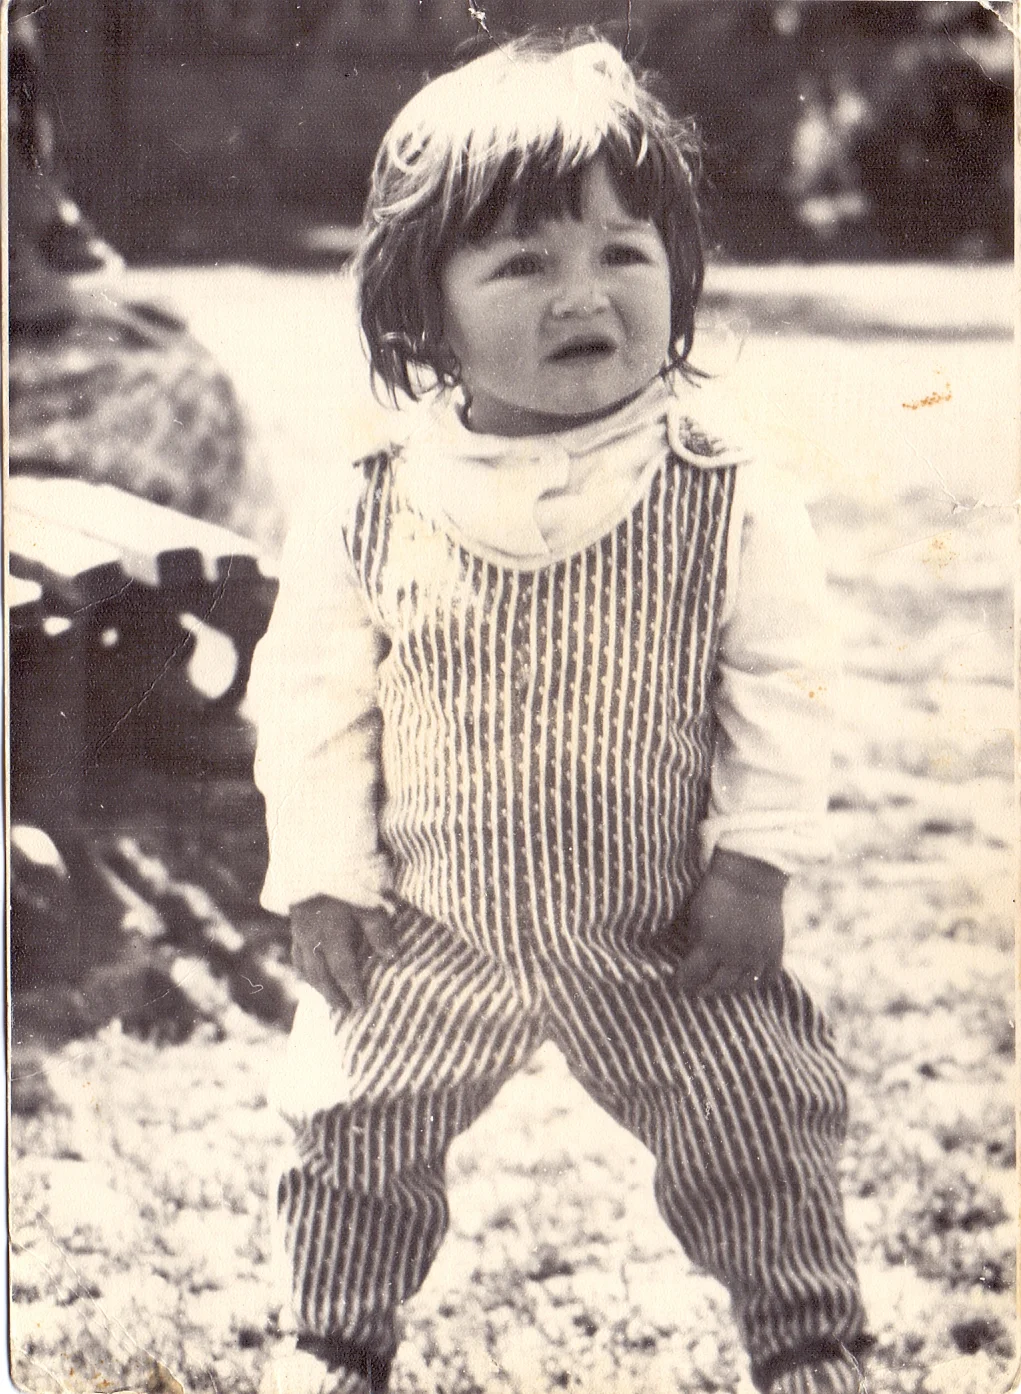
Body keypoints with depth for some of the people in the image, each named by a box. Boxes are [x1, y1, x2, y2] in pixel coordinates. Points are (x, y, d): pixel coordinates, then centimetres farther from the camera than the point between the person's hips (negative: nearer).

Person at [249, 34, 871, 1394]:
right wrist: (322, 878, -3)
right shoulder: (364, 517, -14)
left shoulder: (732, 504, -15)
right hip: (429, 937, 1)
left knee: (760, 1133, 5)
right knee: (355, 1132, 11)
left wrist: (755, 859, -9)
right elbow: (312, 704, -3)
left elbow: (782, 685, -5)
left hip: (670, 940, -1)